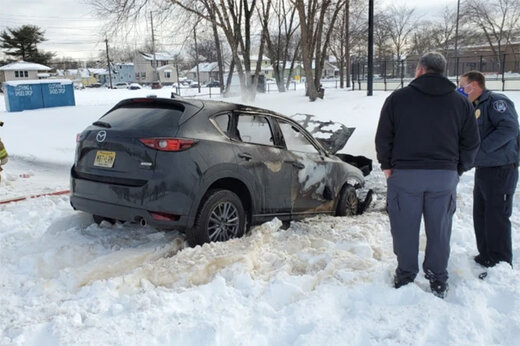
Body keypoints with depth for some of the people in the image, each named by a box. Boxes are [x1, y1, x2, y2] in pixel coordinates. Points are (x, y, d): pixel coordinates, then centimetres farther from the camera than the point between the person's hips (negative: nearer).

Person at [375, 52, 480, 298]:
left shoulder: (397, 99, -2)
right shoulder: (461, 102, 5)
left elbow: (383, 138, -1)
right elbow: (471, 143, 8)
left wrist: (387, 166, 11)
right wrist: (458, 169, 19)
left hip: (404, 174, -2)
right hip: (445, 176, 2)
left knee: (405, 229, 9)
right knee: (439, 230, 11)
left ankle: (405, 277, 20)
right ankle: (438, 282, 22)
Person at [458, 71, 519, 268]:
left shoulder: (496, 101, -12)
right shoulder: (474, 108, 15)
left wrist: (481, 148, -24)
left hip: (500, 171, -9)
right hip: (483, 169, 9)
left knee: (497, 219, -3)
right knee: (481, 216, 15)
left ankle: (501, 265, 8)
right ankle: (486, 258, 28)